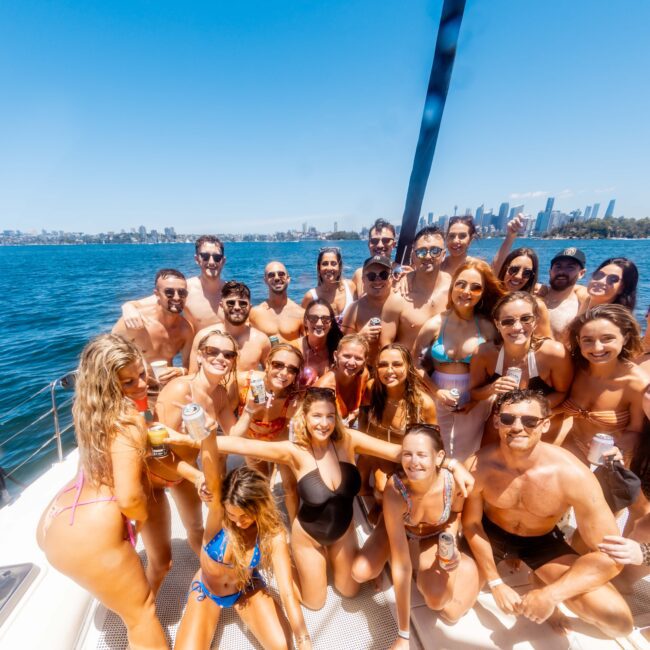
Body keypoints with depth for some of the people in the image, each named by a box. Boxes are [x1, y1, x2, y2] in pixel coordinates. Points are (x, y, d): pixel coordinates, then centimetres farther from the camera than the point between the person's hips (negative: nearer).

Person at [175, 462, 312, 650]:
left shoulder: (273, 534, -27)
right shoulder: (217, 511, -31)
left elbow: (287, 592, -28)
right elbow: (209, 461, -48)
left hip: (247, 589, 0)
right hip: (206, 590, 0)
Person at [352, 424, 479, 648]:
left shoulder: (454, 481, -35)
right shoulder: (394, 491, -40)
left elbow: (456, 512, -6)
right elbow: (400, 565, -33)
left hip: (435, 536, 1)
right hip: (400, 530, 0)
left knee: (437, 599, -23)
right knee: (360, 572, -20)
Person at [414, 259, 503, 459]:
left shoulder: (487, 327, -9)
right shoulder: (434, 325, -10)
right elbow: (417, 364, -6)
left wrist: (476, 399, -7)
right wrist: (436, 392, -15)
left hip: (475, 403, 0)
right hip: (440, 400, 0)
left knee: (465, 458, 14)